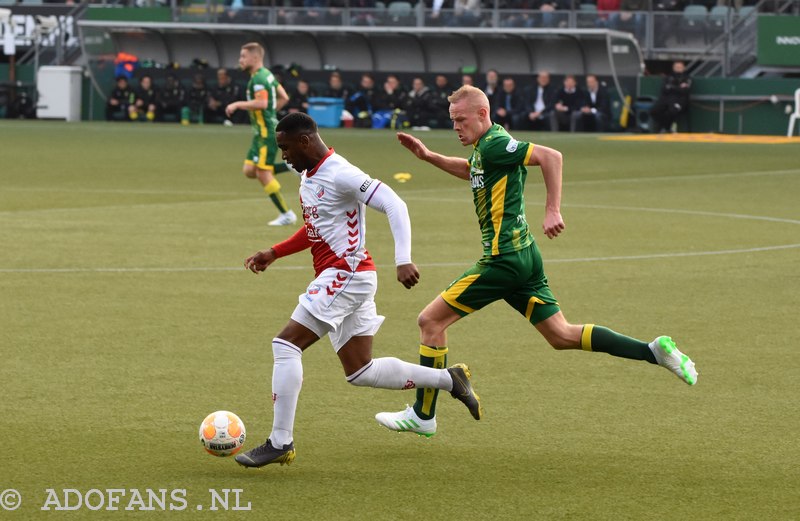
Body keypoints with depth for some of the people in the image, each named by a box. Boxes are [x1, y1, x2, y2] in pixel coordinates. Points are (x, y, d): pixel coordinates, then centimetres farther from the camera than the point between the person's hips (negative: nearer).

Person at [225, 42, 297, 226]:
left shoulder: (259, 79, -17)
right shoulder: (267, 75, 14)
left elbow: (261, 102, -32)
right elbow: (284, 98, 21)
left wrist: (238, 104, -23)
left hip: (267, 133, -10)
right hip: (261, 132, 10)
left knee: (263, 174, -6)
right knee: (249, 171, 8)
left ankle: (286, 214, 0)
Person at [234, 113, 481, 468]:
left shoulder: (339, 175, -16)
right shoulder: (308, 176, 14)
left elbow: (394, 205, -21)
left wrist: (403, 260, -30)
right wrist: (273, 253, 20)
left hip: (347, 274, -10)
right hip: (340, 278, 10)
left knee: (286, 344, -14)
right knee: (360, 373, 10)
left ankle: (280, 442, -13)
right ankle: (450, 379, 18)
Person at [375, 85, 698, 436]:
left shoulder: (494, 145, -15)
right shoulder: (483, 148, 15)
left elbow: (550, 156, -25)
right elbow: (470, 171, 38)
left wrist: (552, 210, -29)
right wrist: (428, 156, 29)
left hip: (505, 259, -10)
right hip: (523, 256, 10)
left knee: (431, 321, -3)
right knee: (561, 336, 10)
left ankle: (422, 415, 2)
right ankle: (655, 351, 4)